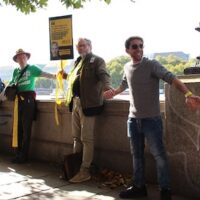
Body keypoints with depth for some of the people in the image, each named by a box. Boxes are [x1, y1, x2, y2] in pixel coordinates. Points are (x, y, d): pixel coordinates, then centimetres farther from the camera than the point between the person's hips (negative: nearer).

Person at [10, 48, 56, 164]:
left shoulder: (32, 68, 1)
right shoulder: (16, 71, 16)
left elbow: (44, 74, -12)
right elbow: (10, 84, 23)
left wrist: (55, 76, -29)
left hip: (28, 99, -5)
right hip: (19, 100, 6)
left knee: (26, 128, -3)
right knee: (18, 128, 8)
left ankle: (24, 156, 4)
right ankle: (18, 154, 18)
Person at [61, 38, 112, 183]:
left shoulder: (97, 60, -2)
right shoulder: (78, 62, 21)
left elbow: (104, 75, -19)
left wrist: (107, 87, -37)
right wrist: (66, 76, 13)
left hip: (88, 103, -8)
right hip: (75, 102, 8)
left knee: (86, 138, -2)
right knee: (76, 137, 15)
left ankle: (85, 171, 5)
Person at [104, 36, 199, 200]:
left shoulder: (152, 65, -13)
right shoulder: (127, 67, 5)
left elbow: (172, 79, -27)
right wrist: (113, 93, 35)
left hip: (151, 119, -6)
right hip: (133, 119, 6)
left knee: (158, 154, -2)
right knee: (137, 154, 14)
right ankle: (139, 187, 26)